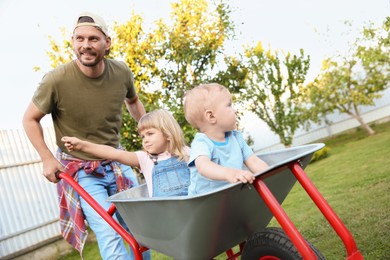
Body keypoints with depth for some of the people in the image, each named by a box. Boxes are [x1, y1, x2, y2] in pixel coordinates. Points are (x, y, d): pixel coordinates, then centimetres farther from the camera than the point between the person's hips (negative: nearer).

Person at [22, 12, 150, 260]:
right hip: (81, 170, -4)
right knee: (109, 236, -10)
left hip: (117, 161, 4)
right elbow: (30, 119, -5)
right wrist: (48, 159, -12)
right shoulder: (56, 80, -21)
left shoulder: (122, 72, -10)